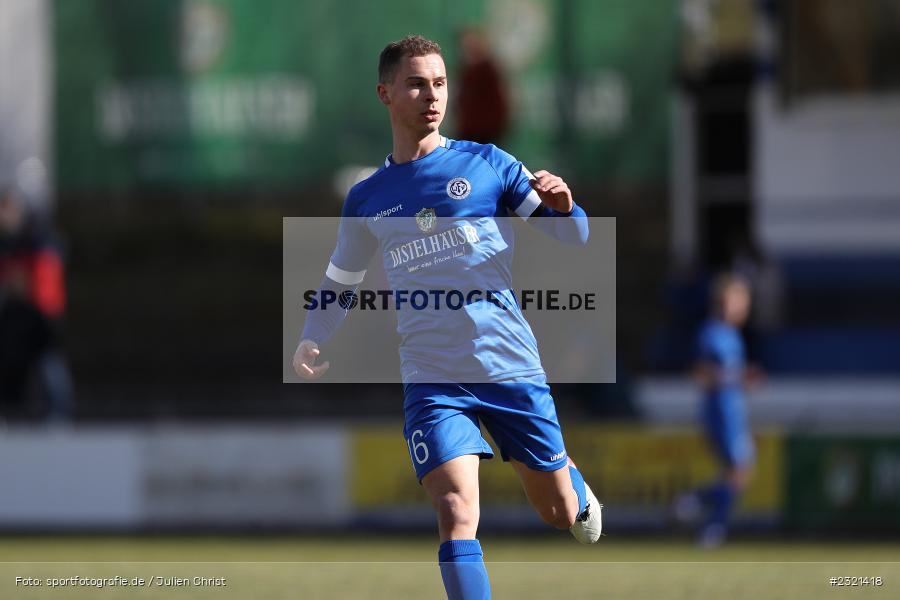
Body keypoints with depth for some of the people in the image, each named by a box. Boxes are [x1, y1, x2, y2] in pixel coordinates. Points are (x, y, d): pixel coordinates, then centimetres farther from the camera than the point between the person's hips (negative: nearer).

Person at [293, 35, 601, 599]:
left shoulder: (486, 164, 2)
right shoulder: (366, 201, 8)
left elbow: (571, 236, 1)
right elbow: (338, 283, 22)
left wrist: (564, 206, -22)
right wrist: (310, 342, 3)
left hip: (511, 364, 0)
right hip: (432, 379, 0)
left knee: (559, 512, 12)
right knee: (457, 511, -20)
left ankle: (572, 481, 48)